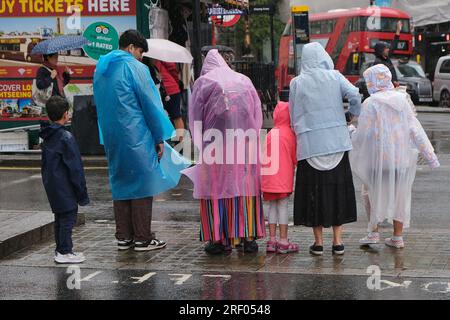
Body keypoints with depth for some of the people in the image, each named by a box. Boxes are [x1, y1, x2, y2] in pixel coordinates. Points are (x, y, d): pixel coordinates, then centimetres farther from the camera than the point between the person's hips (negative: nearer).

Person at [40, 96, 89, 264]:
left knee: (60, 216, 16)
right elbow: (75, 167, -16)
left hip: (51, 186, 9)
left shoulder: (47, 137, 10)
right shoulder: (65, 137, -17)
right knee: (69, 216, -3)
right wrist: (82, 192, -11)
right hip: (65, 187, -9)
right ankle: (64, 252, -1)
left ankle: (61, 248, 22)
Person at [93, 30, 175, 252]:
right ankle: (143, 239, 1)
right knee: (142, 184, -1)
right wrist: (159, 138, -2)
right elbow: (150, 104, -10)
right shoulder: (135, 68, -10)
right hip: (137, 137, -7)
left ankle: (123, 237, 15)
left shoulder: (101, 69, 14)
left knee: (120, 184, 13)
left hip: (112, 139, 7)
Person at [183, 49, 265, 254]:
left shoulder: (203, 82, 4)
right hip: (245, 144, 3)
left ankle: (219, 238, 3)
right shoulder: (244, 81, 13)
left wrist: (201, 146, 12)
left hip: (215, 145, -3)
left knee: (217, 186, 3)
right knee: (245, 186, 7)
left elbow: (195, 118, 3)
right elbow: (257, 116, 12)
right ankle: (248, 236, 7)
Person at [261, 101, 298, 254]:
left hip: (270, 178, 4)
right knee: (283, 207, -2)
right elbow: (294, 157, -1)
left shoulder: (271, 134, 3)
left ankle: (272, 240, 11)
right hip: (284, 177, -4)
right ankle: (283, 242, -2)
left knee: (272, 207, 10)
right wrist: (293, 168, 17)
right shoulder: (290, 133, -6)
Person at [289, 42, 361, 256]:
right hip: (336, 141, 1)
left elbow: (294, 116, 3)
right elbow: (354, 94, -11)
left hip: (310, 144, -1)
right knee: (338, 188, 8)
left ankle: (318, 242, 8)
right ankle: (337, 241, 8)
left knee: (314, 190, 6)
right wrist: (353, 114, 6)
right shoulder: (334, 76, 1)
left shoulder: (297, 83, 1)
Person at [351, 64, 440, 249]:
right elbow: (415, 129, 1)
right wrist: (429, 155, 3)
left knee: (373, 192, 13)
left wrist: (350, 134, 11)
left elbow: (363, 134, -10)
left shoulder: (371, 103, -13)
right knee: (399, 194, 12)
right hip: (402, 157, 4)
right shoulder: (402, 99, 2)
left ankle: (374, 232, 11)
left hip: (379, 158, -4)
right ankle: (398, 237, 16)